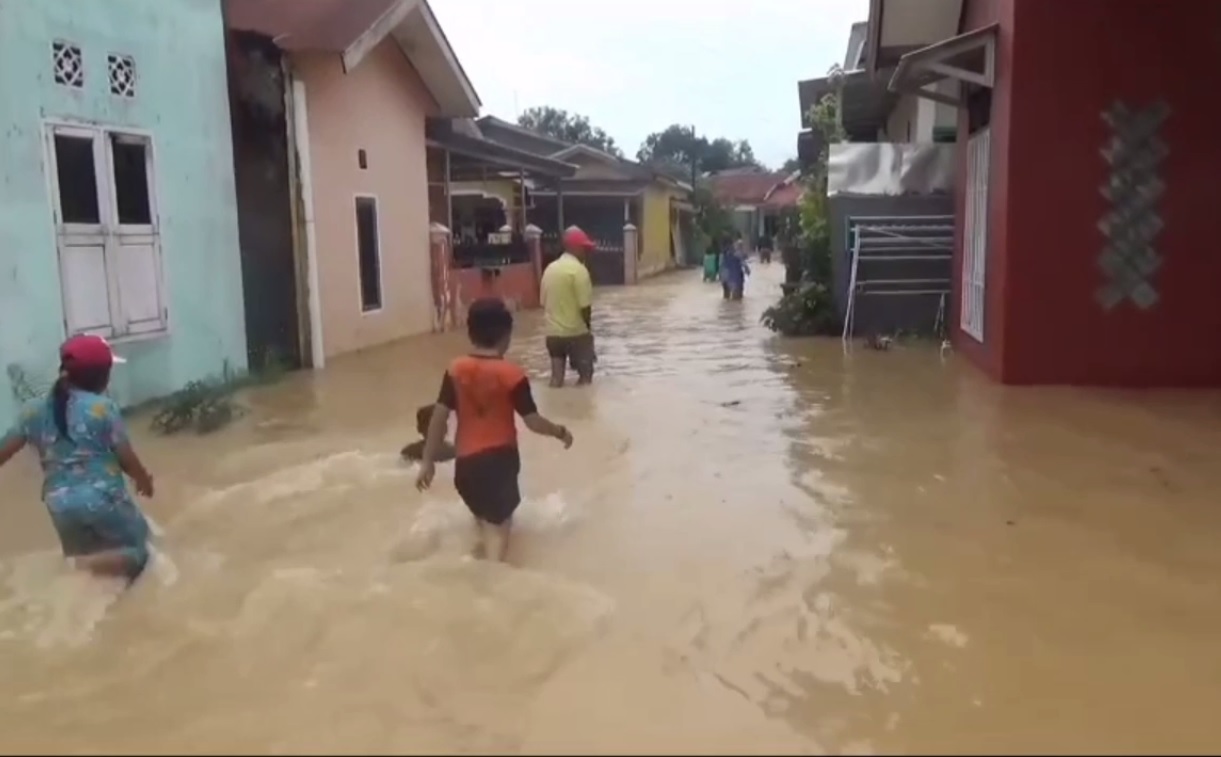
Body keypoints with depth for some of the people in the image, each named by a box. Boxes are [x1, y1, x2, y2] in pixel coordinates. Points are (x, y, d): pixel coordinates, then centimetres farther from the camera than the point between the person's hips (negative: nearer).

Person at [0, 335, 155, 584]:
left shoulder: (34, 410, 3)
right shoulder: (104, 408, -10)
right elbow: (126, 459, -6)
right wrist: (144, 478, 15)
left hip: (61, 505, 5)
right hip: (103, 498, -5)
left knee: (84, 556, 26)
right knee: (137, 552, 13)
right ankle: (88, 565, -16)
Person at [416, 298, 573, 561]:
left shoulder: (455, 370, -2)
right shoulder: (512, 374, -10)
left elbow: (439, 417, -5)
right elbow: (533, 421, -10)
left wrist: (428, 462, 0)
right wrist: (561, 432, 8)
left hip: (466, 460, 3)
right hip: (501, 456, -3)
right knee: (501, 517, 9)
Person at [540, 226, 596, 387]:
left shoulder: (550, 268, 9)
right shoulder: (578, 269, -14)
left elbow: (544, 302, 13)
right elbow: (585, 306, -17)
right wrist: (588, 326, 0)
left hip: (552, 331, 6)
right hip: (575, 331, -6)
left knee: (556, 377, 9)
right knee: (585, 374, 7)